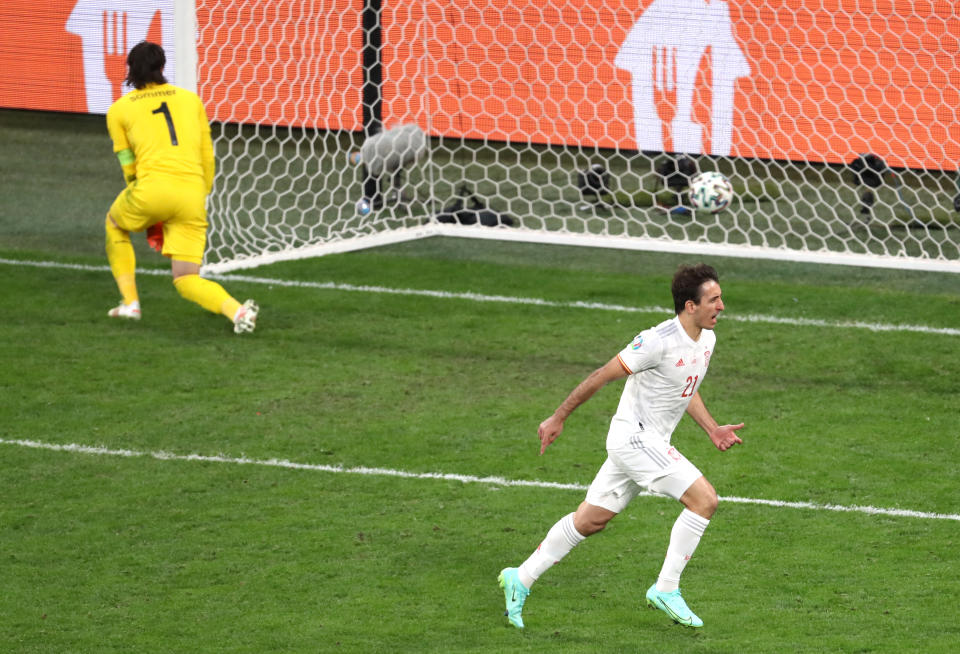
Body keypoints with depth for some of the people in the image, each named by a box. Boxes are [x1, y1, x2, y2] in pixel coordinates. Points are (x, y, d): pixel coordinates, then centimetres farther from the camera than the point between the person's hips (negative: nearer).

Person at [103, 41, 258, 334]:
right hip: (193, 194, 2)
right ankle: (236, 310, -21)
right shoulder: (190, 99, 20)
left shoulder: (118, 110, 13)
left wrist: (149, 219, 25)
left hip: (154, 187, -2)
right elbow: (207, 158, 18)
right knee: (186, 280, 8)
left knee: (115, 224, 32)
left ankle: (130, 303, 26)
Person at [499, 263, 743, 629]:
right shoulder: (659, 341, -22)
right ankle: (666, 590, -7)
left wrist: (712, 429, 14)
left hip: (651, 442, 9)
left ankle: (521, 579, 24)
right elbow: (602, 376, -15)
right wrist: (558, 418, -9)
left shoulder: (706, 338, 6)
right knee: (705, 500, -16)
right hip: (634, 437, -9)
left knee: (591, 520, 14)